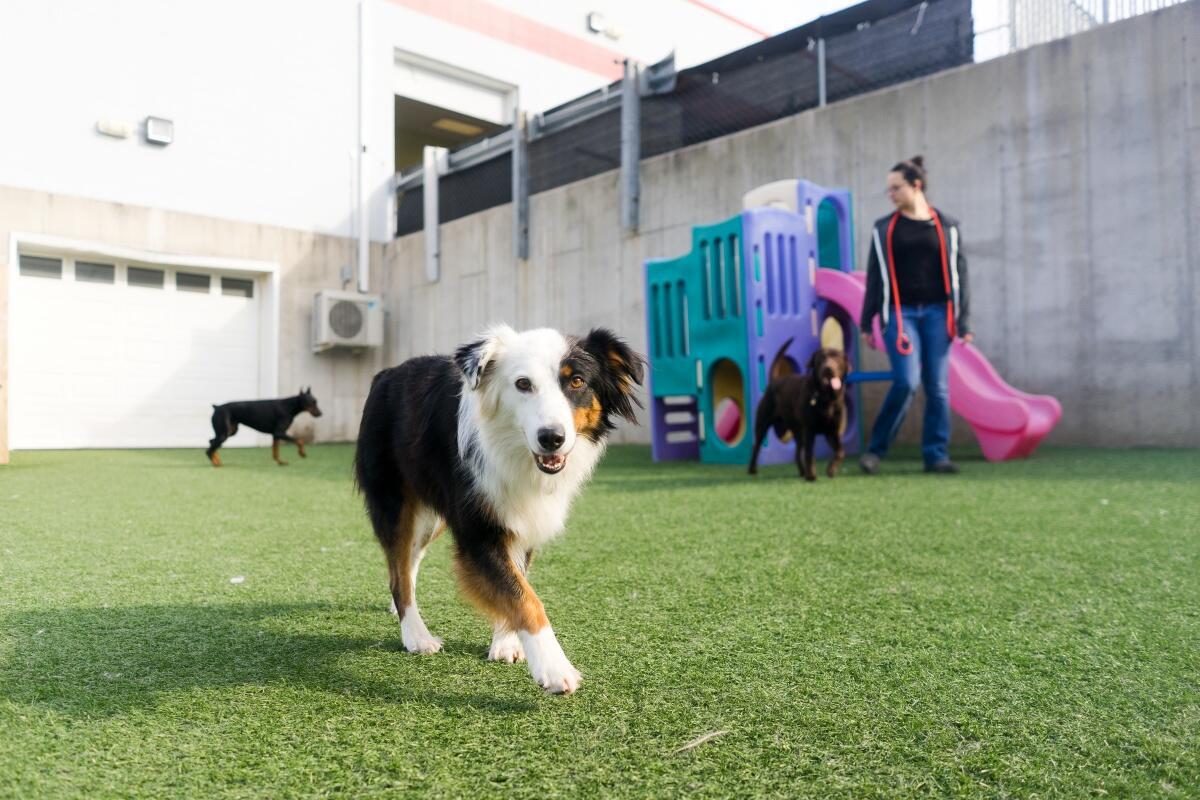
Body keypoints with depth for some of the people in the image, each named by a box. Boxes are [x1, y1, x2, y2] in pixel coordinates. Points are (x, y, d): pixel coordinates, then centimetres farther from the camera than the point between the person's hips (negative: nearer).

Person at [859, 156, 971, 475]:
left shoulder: (946, 227, 8)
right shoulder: (884, 228, 9)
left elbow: (958, 274, 7)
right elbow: (875, 276, 8)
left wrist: (962, 321, 1)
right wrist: (867, 321, 4)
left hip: (936, 313, 1)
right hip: (900, 313, -1)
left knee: (938, 386, -1)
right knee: (906, 381, -15)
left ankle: (936, 455, 7)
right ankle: (876, 448, -1)